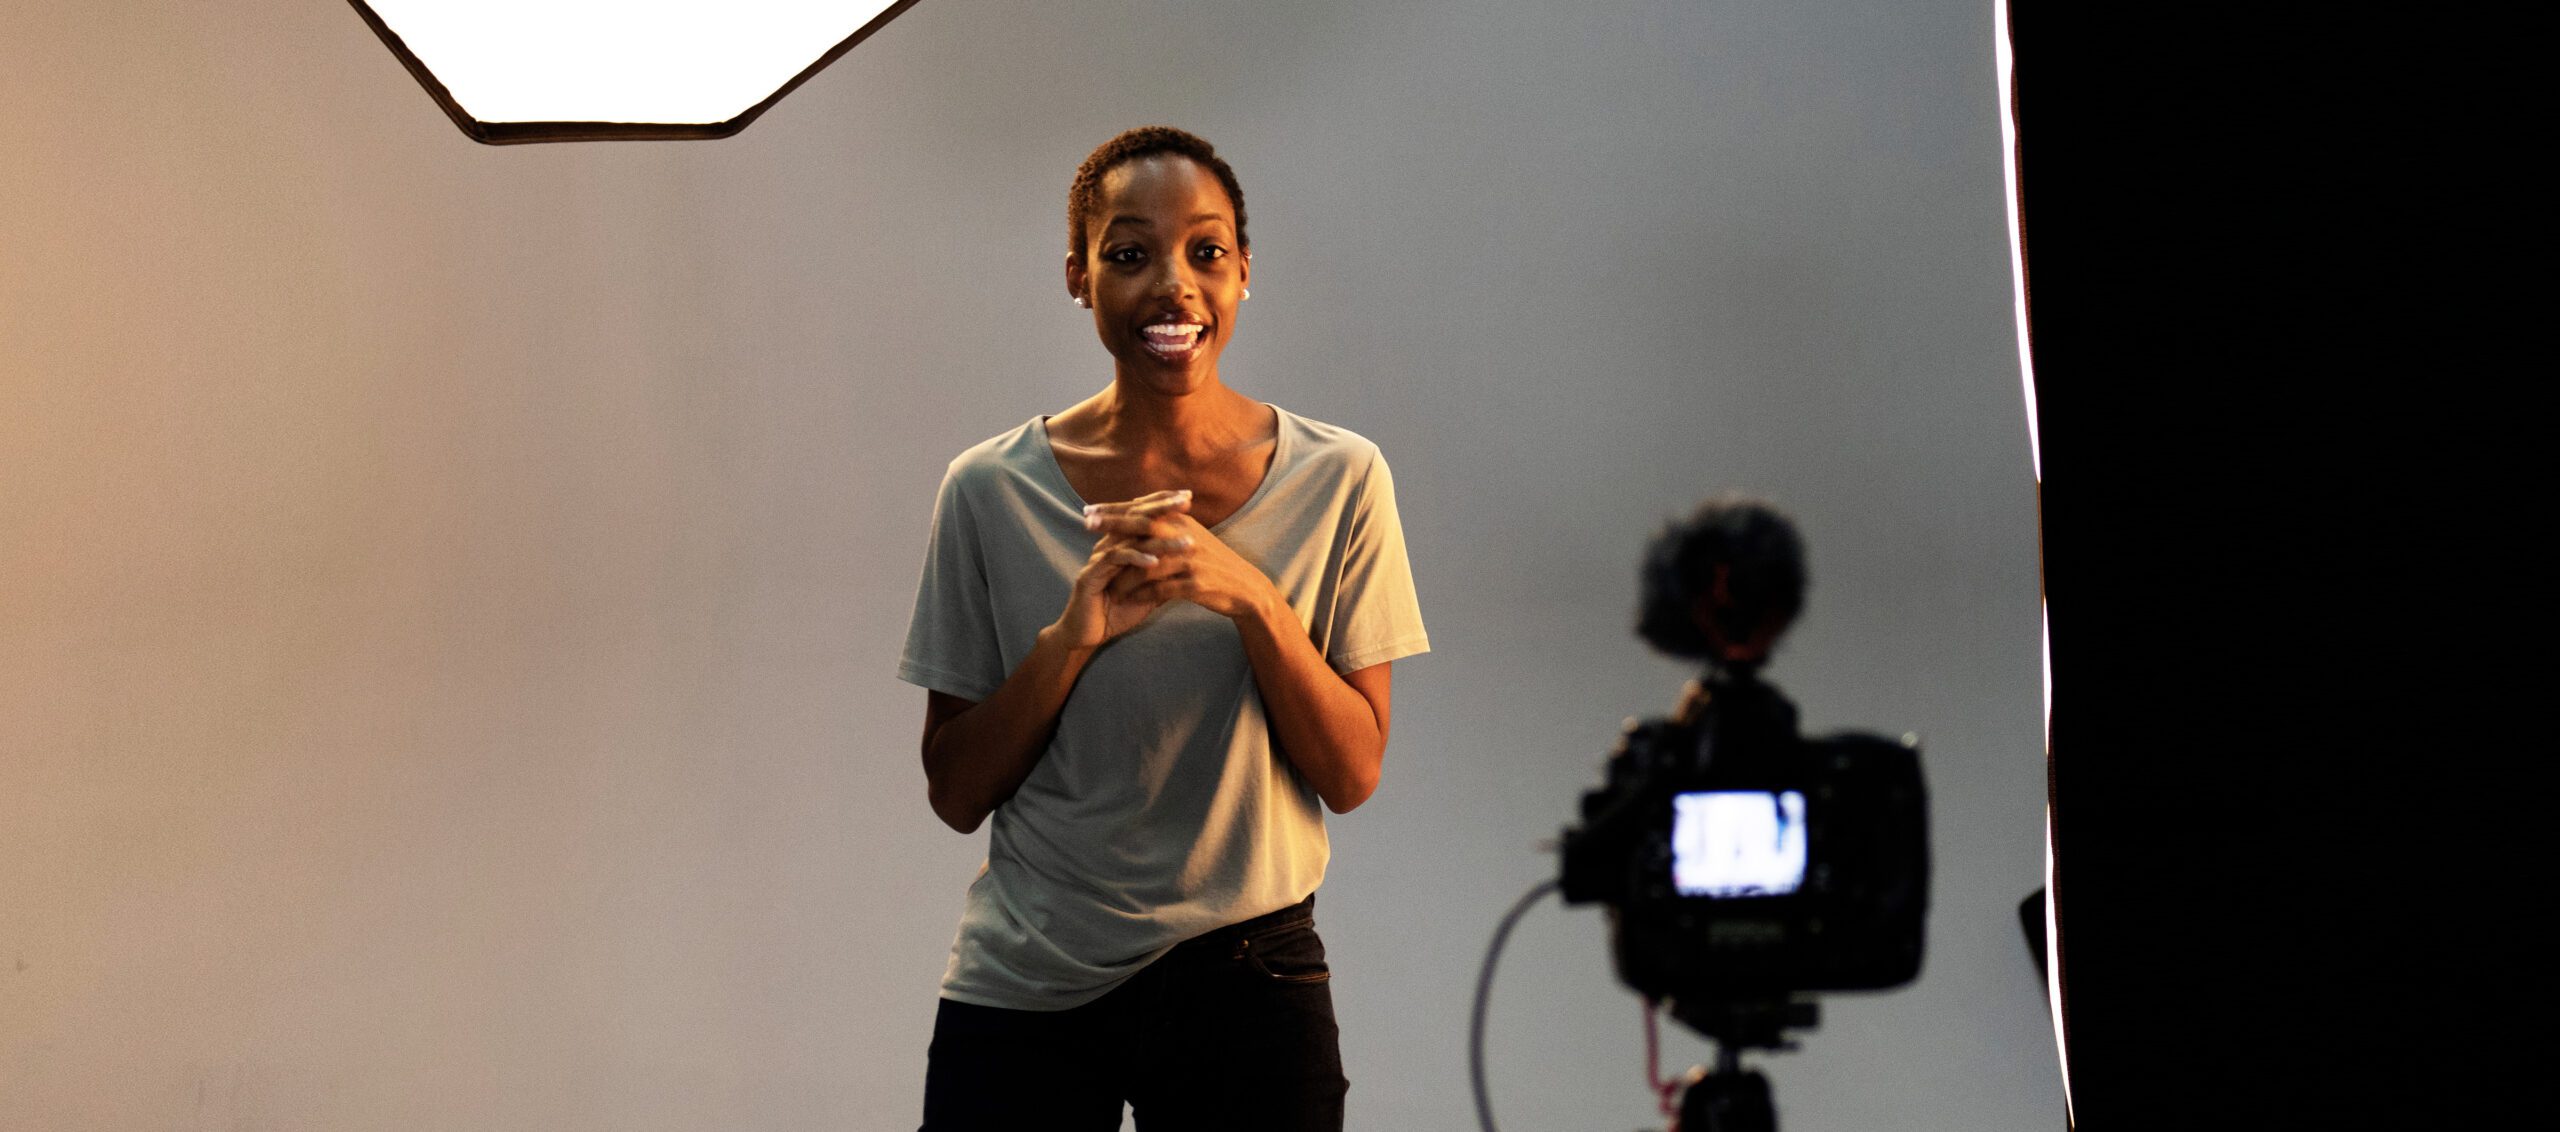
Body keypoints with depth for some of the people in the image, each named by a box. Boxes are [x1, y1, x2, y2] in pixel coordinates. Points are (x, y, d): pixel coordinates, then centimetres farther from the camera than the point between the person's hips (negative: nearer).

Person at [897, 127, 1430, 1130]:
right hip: (1019, 994, 0)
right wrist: (1072, 635, -17)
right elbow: (956, 794, -2)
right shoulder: (991, 493, -3)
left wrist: (1251, 600, -19)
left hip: (1245, 983, 0)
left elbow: (1353, 775, -4)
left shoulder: (1337, 481, -3)